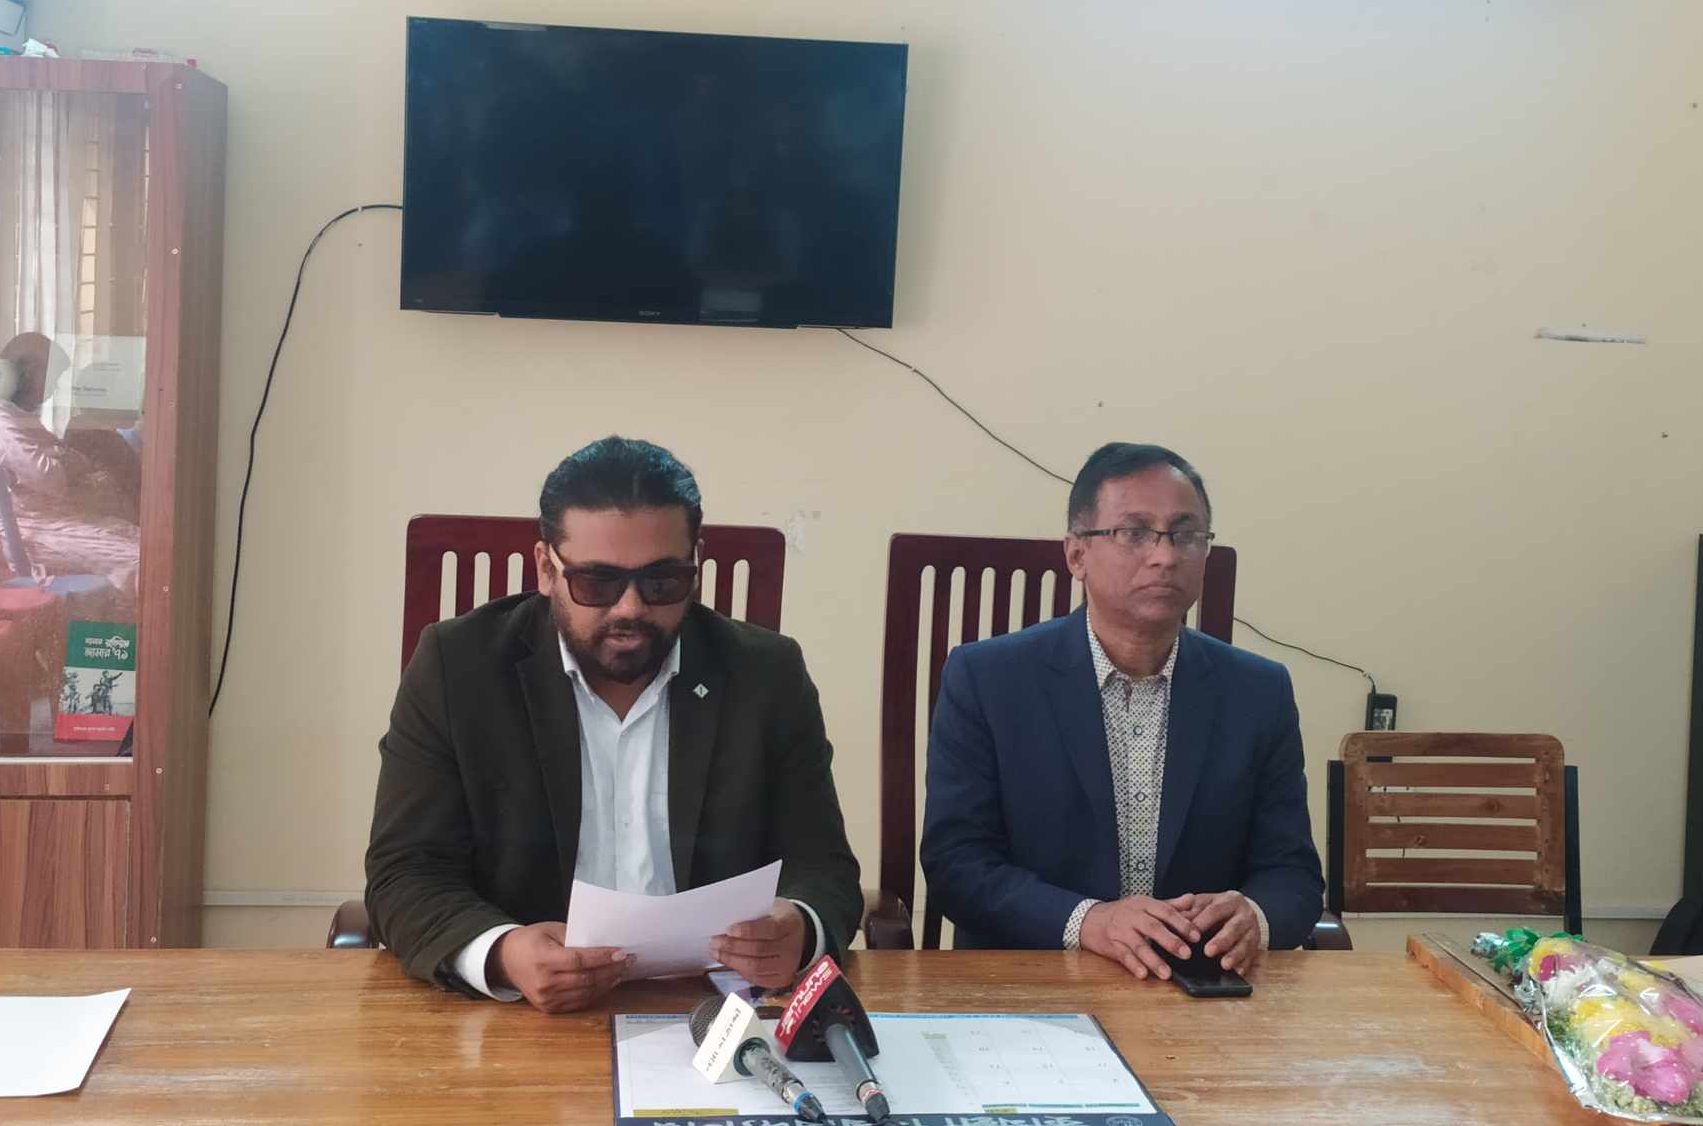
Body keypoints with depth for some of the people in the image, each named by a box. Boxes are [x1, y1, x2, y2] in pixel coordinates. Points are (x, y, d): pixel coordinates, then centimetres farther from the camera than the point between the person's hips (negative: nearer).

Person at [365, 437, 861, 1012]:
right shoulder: (457, 668, -3)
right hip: (515, 1018, -1)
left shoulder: (768, 677, 1)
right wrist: (500, 957, -28)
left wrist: (799, 931, -24)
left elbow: (823, 869, 1)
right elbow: (407, 874, -6)